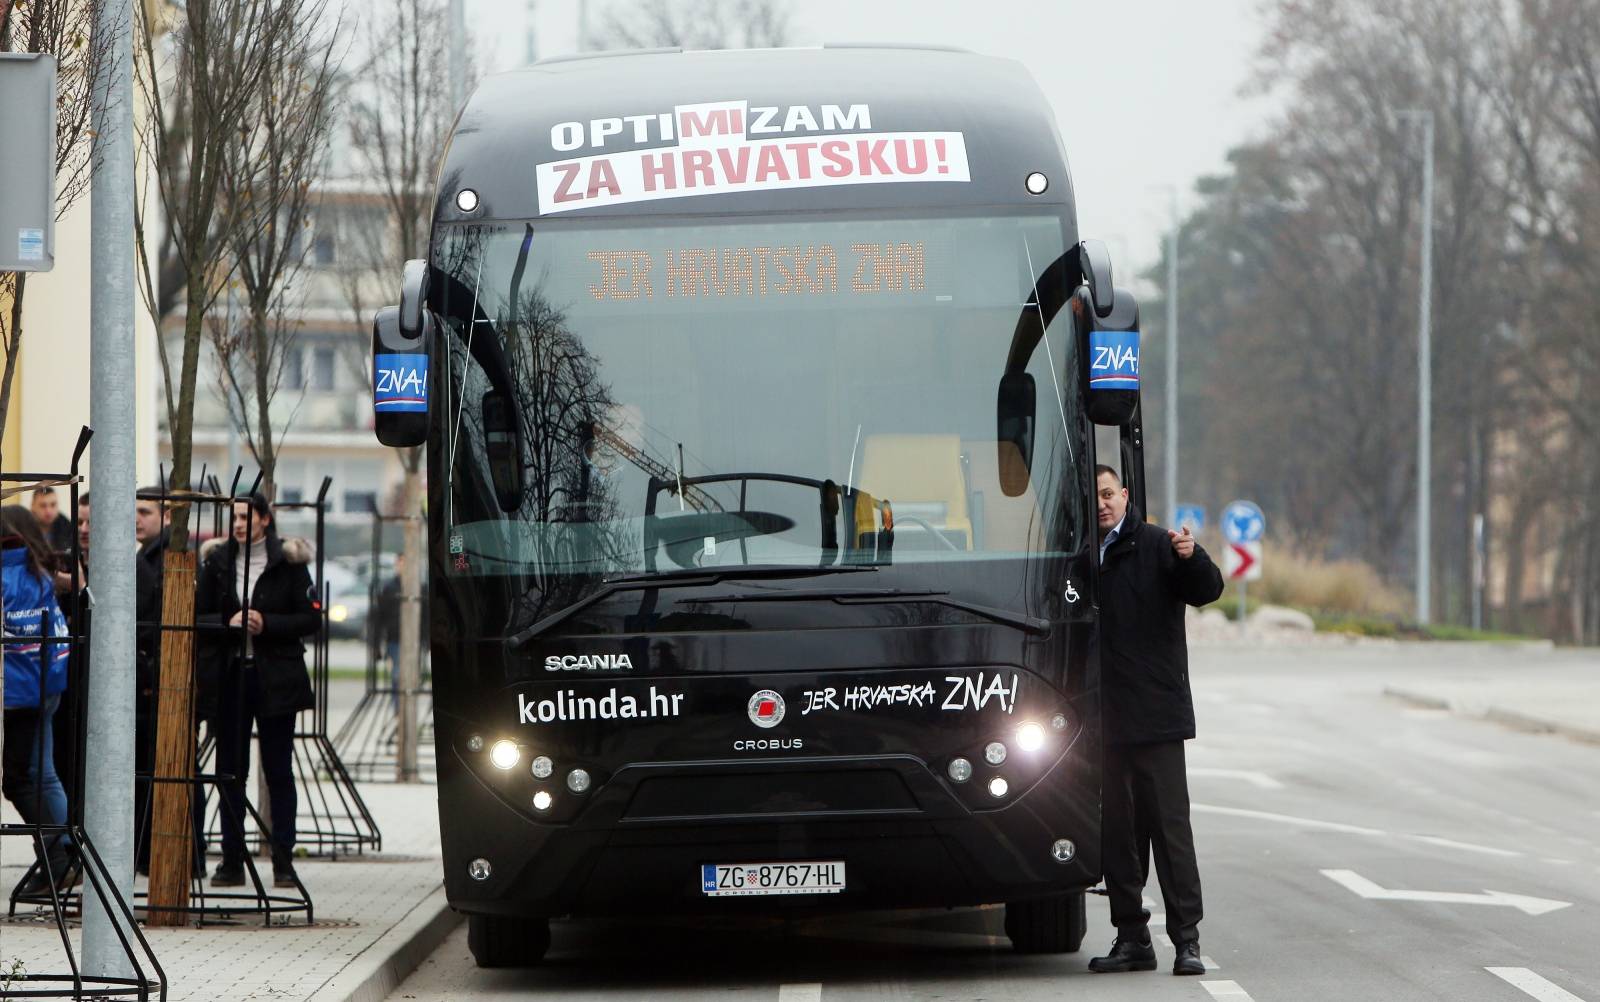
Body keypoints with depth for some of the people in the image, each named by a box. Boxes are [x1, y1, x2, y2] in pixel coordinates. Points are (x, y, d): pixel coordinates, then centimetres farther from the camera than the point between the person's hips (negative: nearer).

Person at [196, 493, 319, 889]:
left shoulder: (288, 563, 1)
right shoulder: (217, 562, 9)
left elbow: (310, 619, -1)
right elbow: (197, 619, 6)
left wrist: (267, 624, -14)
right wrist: (228, 623, -12)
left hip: (276, 678, -2)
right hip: (229, 675, 2)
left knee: (279, 770, 0)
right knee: (230, 770, 2)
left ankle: (283, 861, 2)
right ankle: (232, 859, 6)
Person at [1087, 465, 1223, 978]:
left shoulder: (1156, 546, 0)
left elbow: (1207, 590, -12)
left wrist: (1191, 559, -32)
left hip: (1155, 716, -5)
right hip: (1103, 719, 5)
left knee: (1169, 825, -7)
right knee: (1116, 832, 7)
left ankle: (1186, 939, -6)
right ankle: (1131, 938, 13)